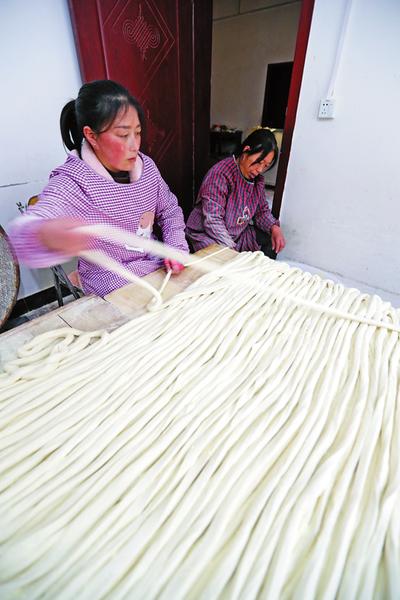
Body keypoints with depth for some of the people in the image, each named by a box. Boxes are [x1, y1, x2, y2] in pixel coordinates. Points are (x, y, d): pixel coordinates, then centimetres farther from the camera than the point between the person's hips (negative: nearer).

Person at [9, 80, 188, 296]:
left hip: (160, 270, 5)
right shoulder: (71, 183, -19)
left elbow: (169, 210, 9)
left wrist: (177, 246, -9)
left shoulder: (146, 165, -2)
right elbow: (22, 235, -34)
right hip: (113, 293, -5)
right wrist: (46, 238, -58)